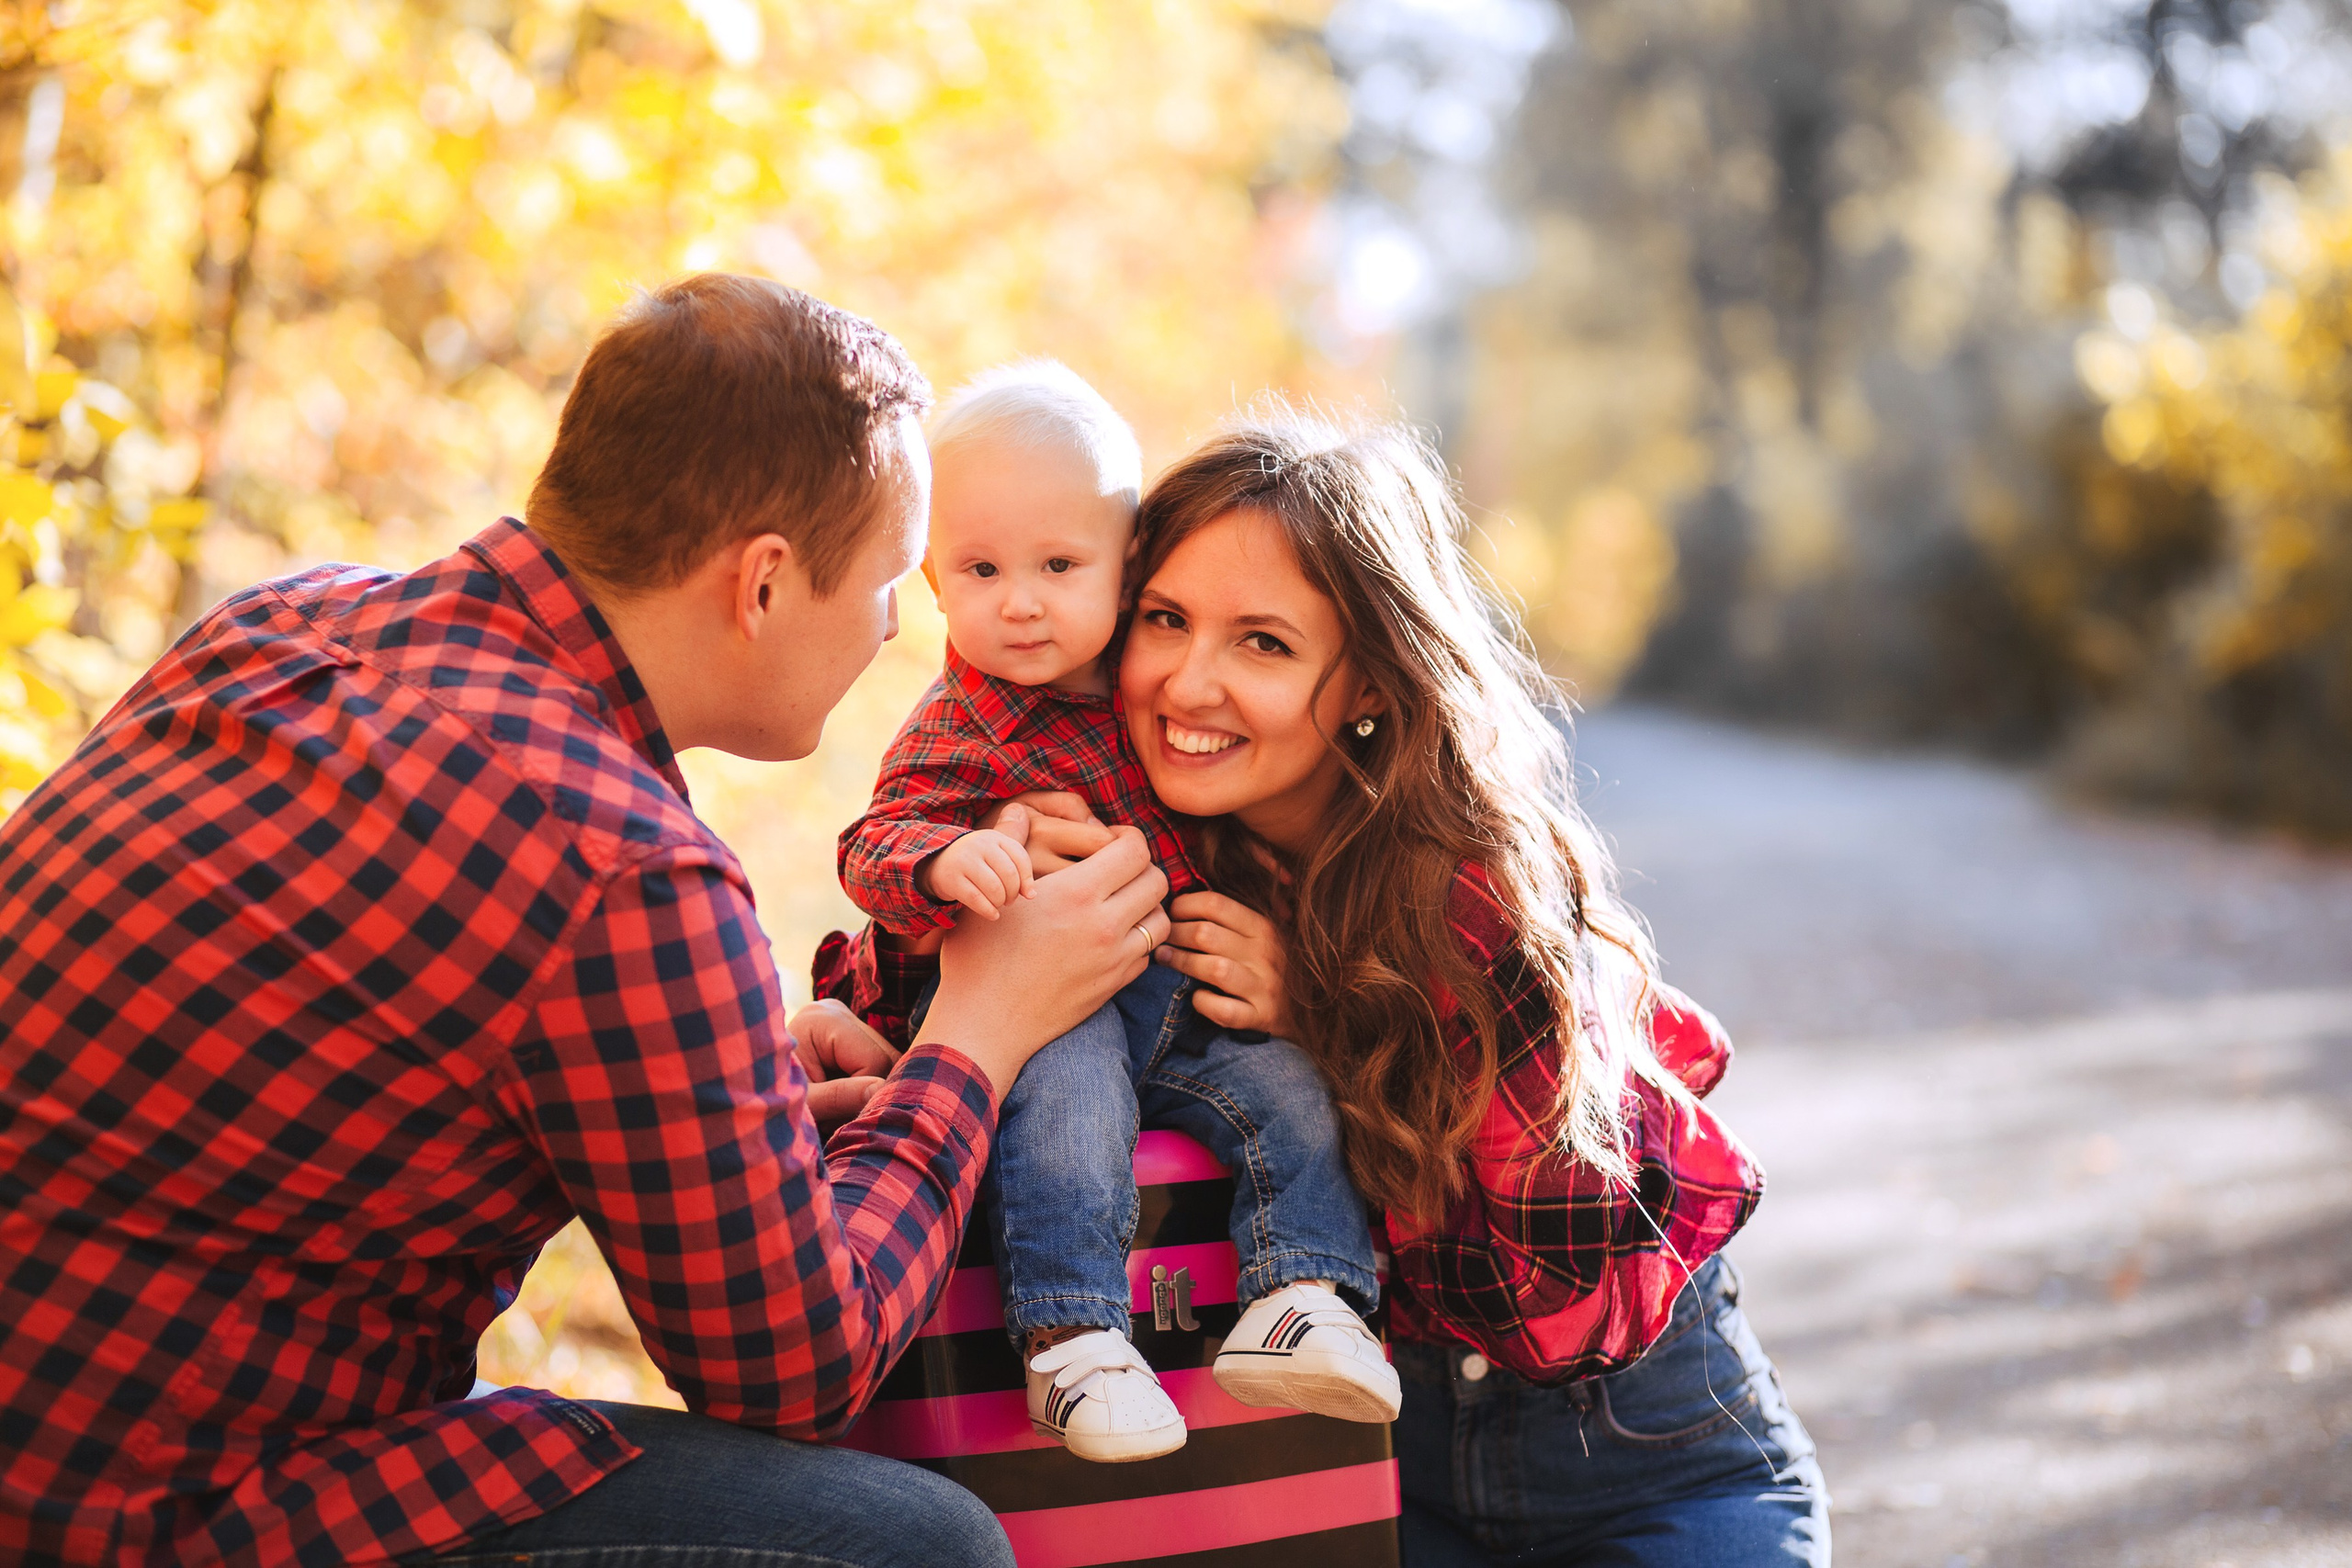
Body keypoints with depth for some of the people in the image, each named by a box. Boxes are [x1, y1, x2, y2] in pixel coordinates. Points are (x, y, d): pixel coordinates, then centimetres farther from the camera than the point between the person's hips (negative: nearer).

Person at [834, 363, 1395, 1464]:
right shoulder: (957, 733, -7)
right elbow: (875, 846, -20)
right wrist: (947, 861, -42)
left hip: (1198, 1008, 5)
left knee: (1288, 1082, -15)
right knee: (1066, 1086, -32)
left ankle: (1300, 1299, -13)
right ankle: (1070, 1336, -30)